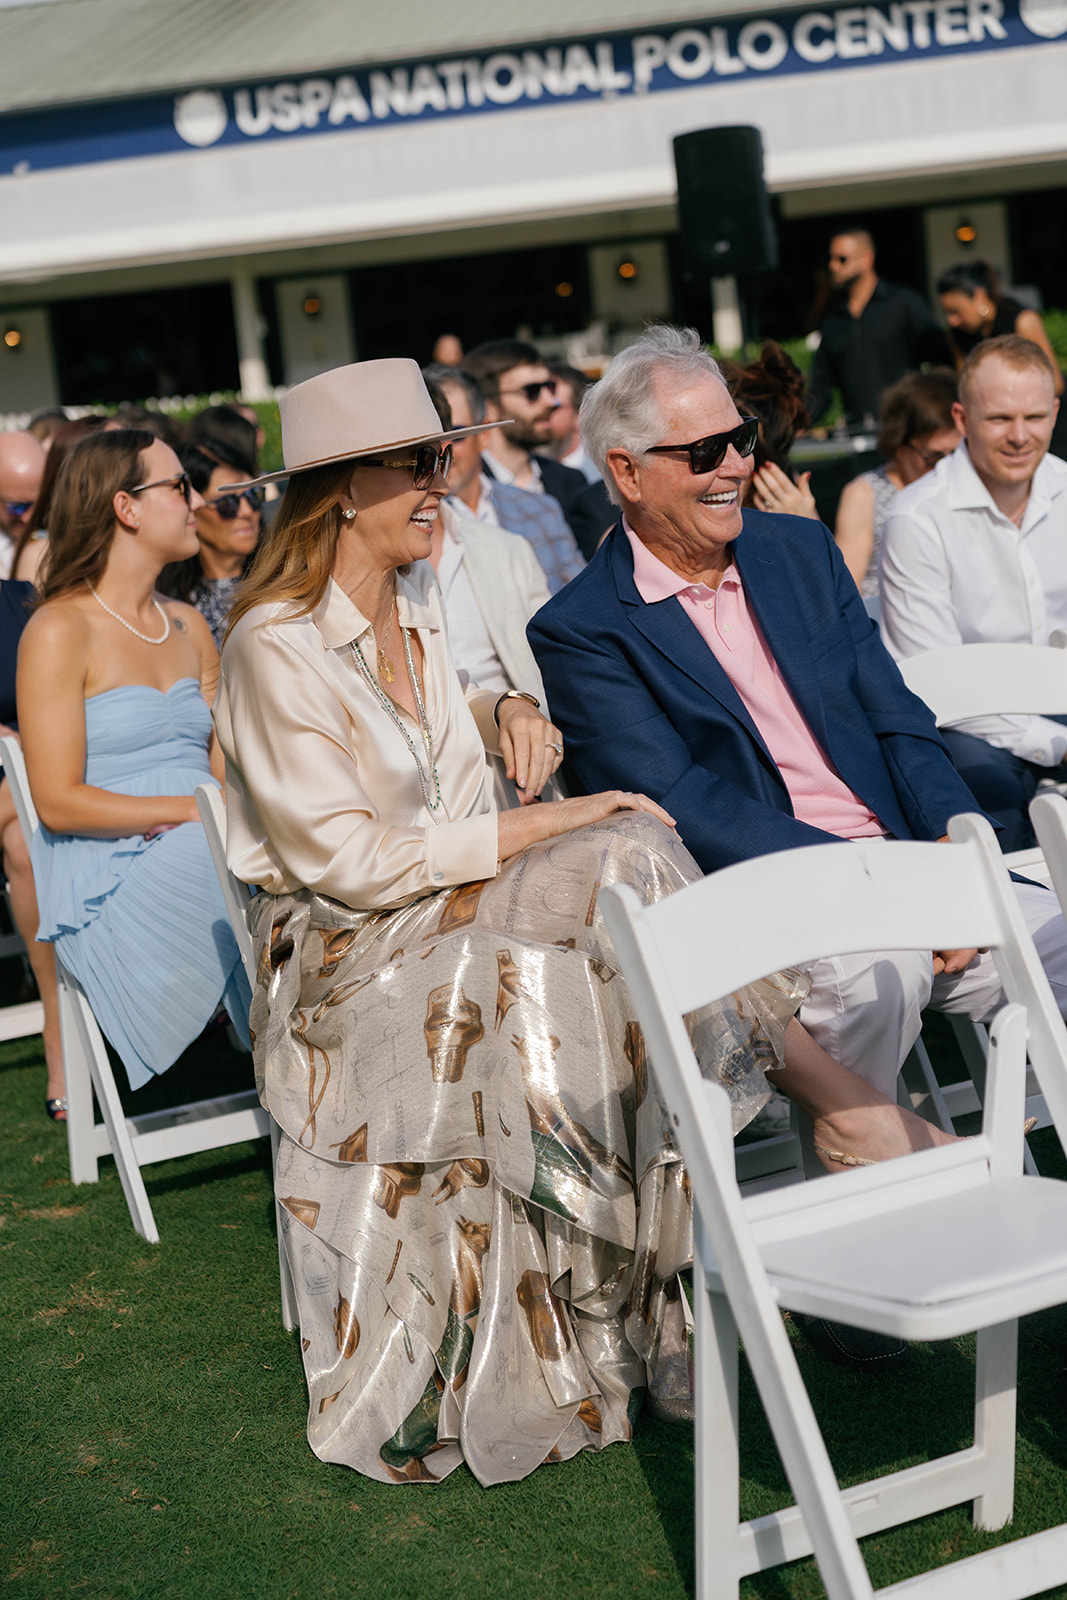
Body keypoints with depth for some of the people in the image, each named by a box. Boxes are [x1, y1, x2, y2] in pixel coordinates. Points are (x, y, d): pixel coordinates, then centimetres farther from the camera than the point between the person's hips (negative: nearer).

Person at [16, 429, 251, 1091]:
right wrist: (194, 807, -13)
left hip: (205, 852, 6)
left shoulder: (187, 625, 21)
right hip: (111, 882, -6)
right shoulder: (59, 631, -2)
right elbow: (58, 802, -9)